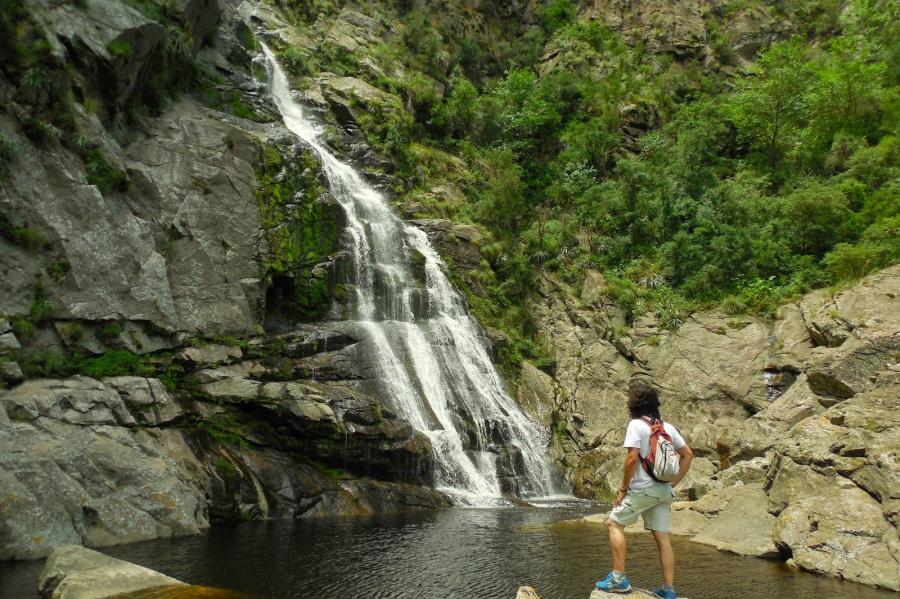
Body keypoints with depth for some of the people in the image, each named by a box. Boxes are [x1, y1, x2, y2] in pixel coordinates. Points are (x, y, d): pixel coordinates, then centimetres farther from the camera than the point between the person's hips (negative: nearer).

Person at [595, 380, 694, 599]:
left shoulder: (636, 425, -11)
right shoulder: (667, 427, 10)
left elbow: (632, 459, -18)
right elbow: (688, 454, 12)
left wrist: (623, 488, -9)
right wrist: (673, 482, 15)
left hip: (643, 488, -7)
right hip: (664, 491, 7)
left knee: (614, 523, 4)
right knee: (663, 538, 9)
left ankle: (619, 579, -2)